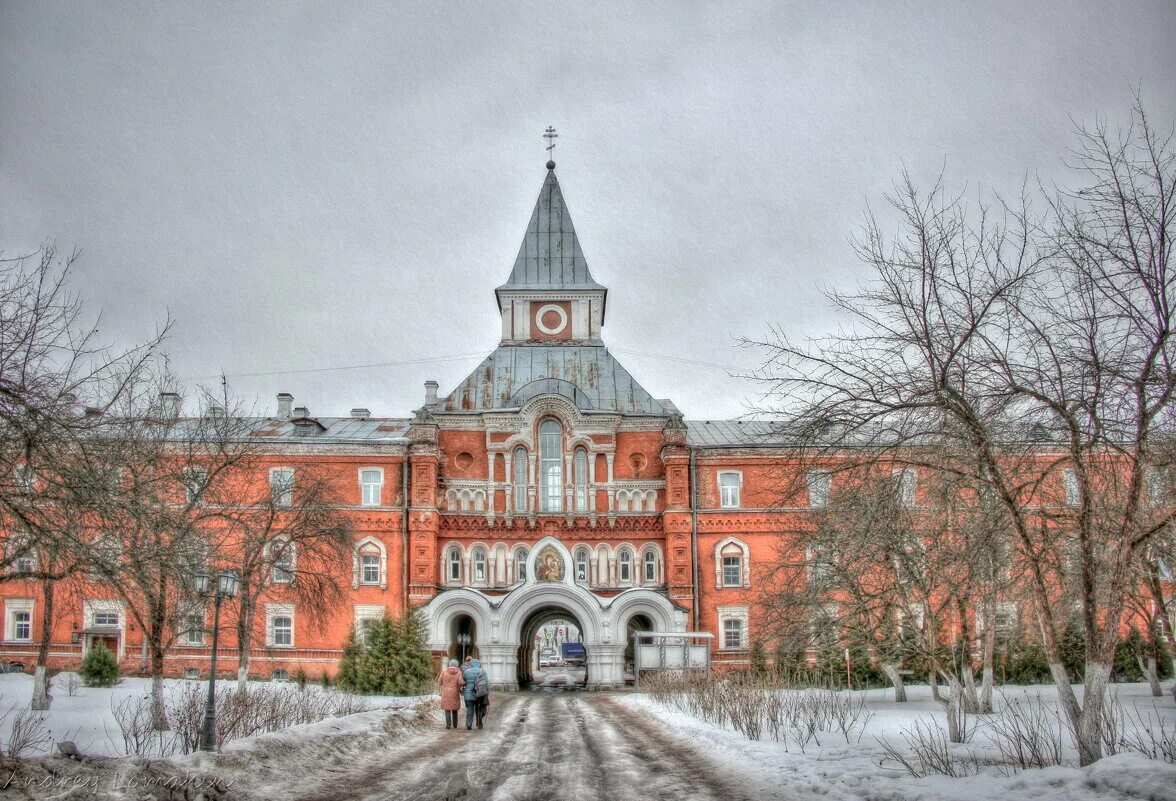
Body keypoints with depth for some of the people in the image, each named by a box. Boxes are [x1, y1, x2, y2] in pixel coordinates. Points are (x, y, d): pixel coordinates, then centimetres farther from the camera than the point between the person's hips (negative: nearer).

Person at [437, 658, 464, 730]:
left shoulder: (444, 670, -1)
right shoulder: (458, 672, -3)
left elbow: (440, 682, 2)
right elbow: (461, 682, -14)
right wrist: (465, 683, 6)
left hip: (446, 693, -1)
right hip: (455, 693, 1)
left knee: (447, 709, 2)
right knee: (454, 709, 14)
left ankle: (448, 724, -6)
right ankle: (455, 724, 18)